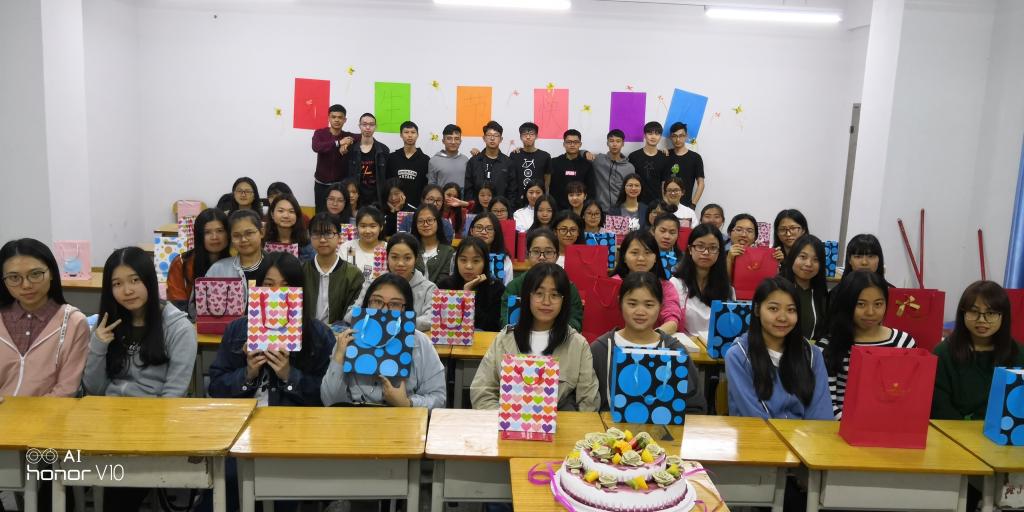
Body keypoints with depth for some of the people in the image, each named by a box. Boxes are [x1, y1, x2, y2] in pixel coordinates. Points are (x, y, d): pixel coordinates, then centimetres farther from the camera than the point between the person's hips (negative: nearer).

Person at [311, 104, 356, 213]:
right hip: (322, 184, 0)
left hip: (341, 184, 0)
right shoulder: (319, 133, -1)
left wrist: (347, 144, -25)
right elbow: (316, 147, -21)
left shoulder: (348, 136, 3)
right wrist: (338, 143, -31)